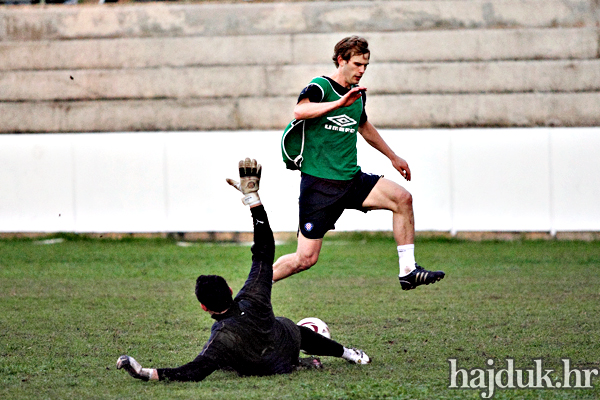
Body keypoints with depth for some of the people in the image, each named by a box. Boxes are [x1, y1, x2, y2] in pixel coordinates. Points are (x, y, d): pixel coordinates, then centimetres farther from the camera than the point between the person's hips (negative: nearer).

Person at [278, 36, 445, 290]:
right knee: (306, 258, -7)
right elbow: (300, 111, -32)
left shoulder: (358, 94, 12)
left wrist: (393, 157, 40)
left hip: (351, 180, 6)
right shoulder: (320, 86, -9)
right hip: (318, 183, -6)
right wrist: (340, 102, -39)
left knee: (402, 198, -15)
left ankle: (408, 271, -10)